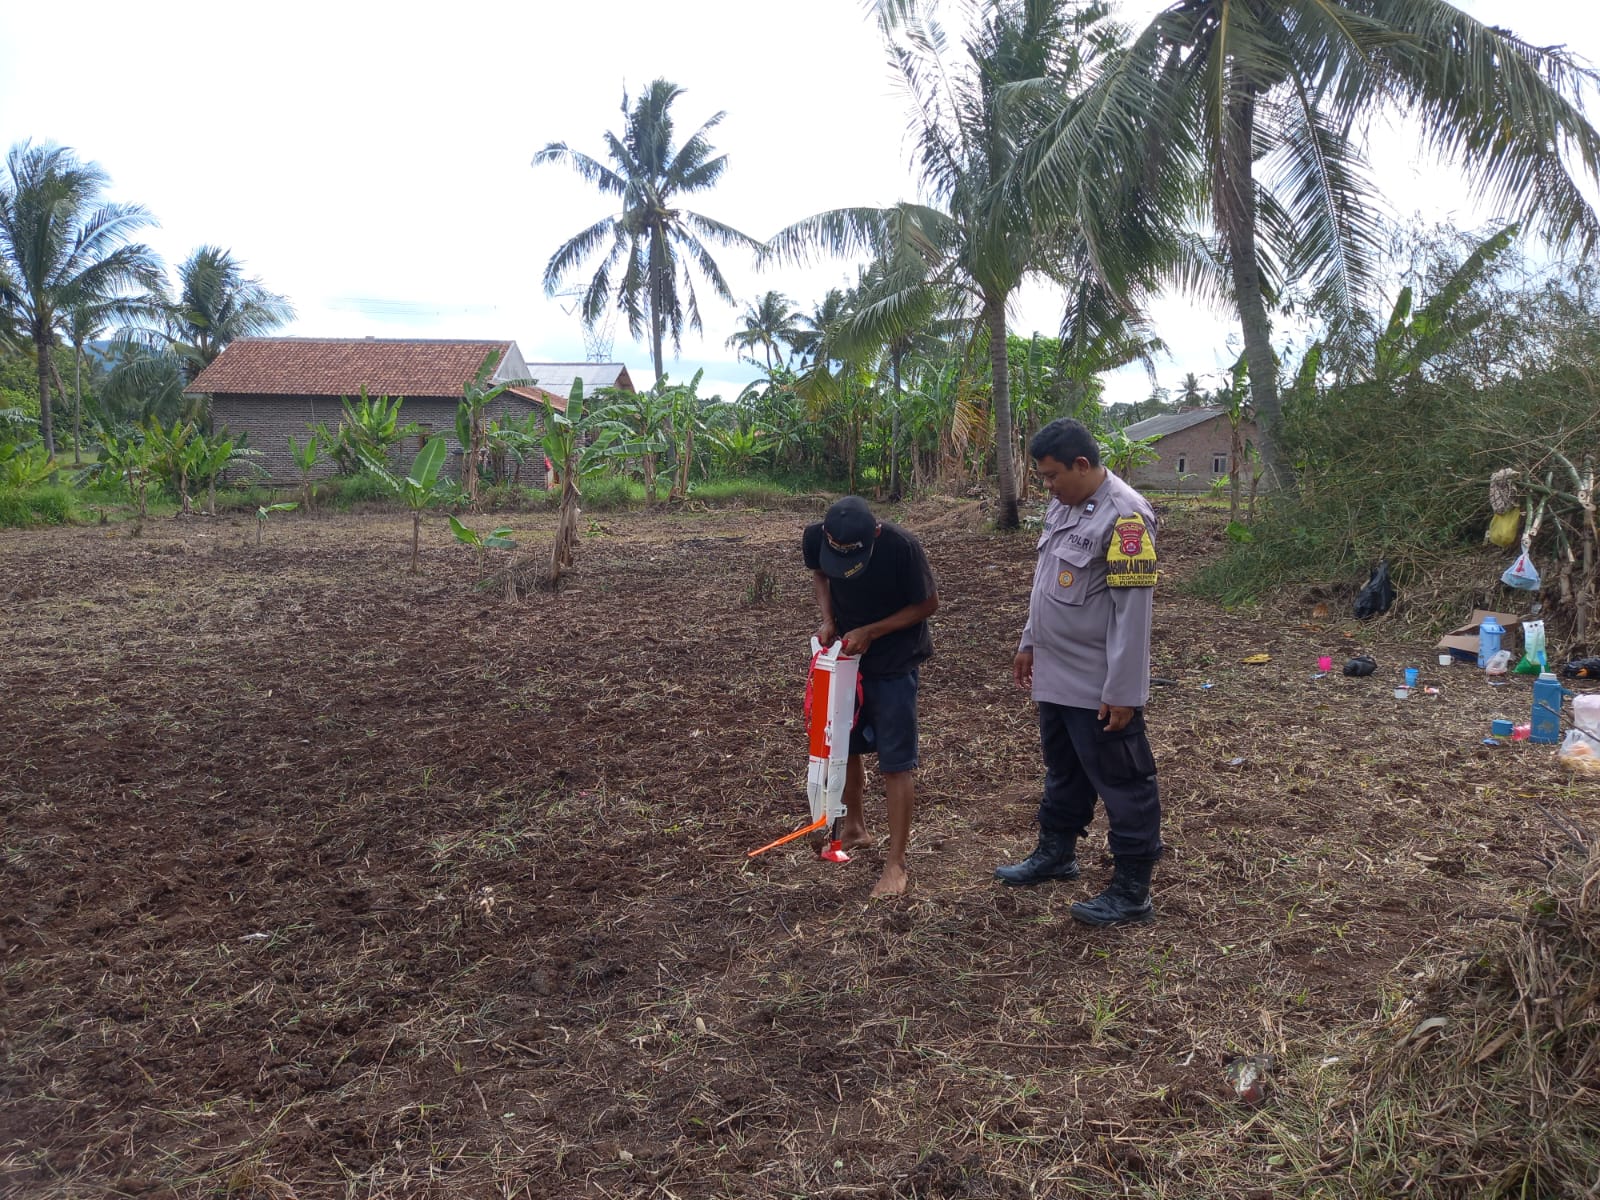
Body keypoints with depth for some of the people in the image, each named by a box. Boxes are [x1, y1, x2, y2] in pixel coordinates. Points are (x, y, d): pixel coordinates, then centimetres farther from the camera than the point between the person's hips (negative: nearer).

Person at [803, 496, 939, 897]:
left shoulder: (901, 546, -30)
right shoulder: (815, 537, -18)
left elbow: (928, 604, -15)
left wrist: (870, 632, -22)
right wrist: (829, 620, -11)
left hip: (895, 662, -4)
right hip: (846, 655, 5)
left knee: (895, 763, -2)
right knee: (845, 745, 16)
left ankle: (896, 862, 7)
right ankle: (854, 827, 39)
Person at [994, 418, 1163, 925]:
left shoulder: (1124, 516, -20)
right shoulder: (1062, 506, 8)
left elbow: (1132, 610, -22)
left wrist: (1122, 691, -22)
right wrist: (1029, 643, 22)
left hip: (1099, 688, -9)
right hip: (1057, 676, 9)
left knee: (1123, 784, 4)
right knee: (1062, 772, 23)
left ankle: (1132, 892, 15)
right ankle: (1056, 852, 41)